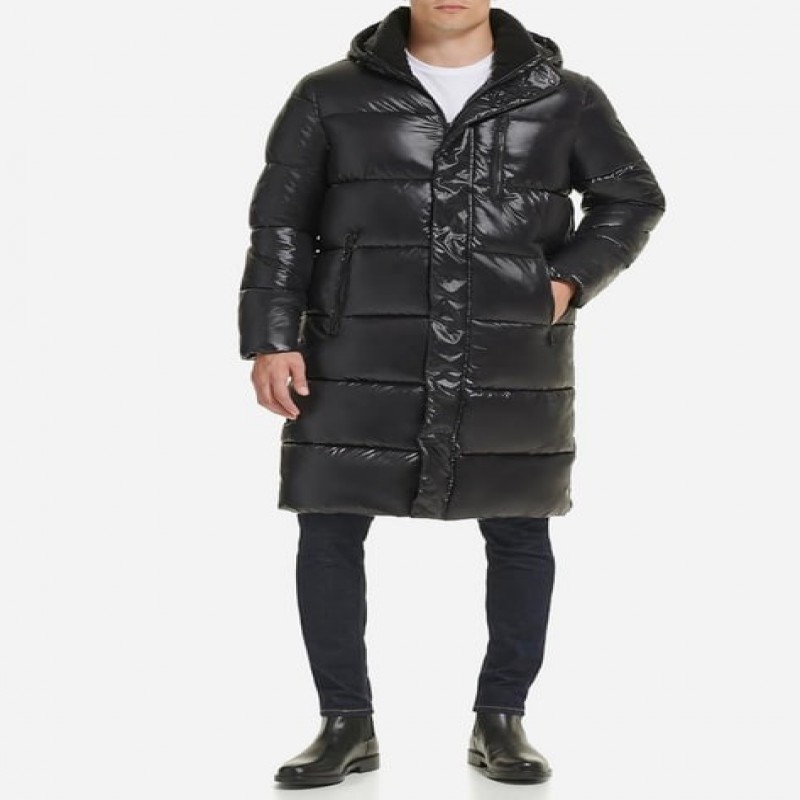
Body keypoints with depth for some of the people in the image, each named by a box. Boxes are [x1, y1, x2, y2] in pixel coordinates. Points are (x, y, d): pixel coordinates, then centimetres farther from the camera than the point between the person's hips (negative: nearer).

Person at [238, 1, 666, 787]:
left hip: (512, 368, 1)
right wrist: (270, 340, -6)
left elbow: (633, 197, 13)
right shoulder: (332, 96, 4)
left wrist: (569, 282, -1)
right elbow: (280, 223, 3)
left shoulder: (565, 98, 4)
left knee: (519, 534, 6)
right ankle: (346, 724, 14)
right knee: (328, 531, -1)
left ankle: (499, 721, 22)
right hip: (362, 362, 0)